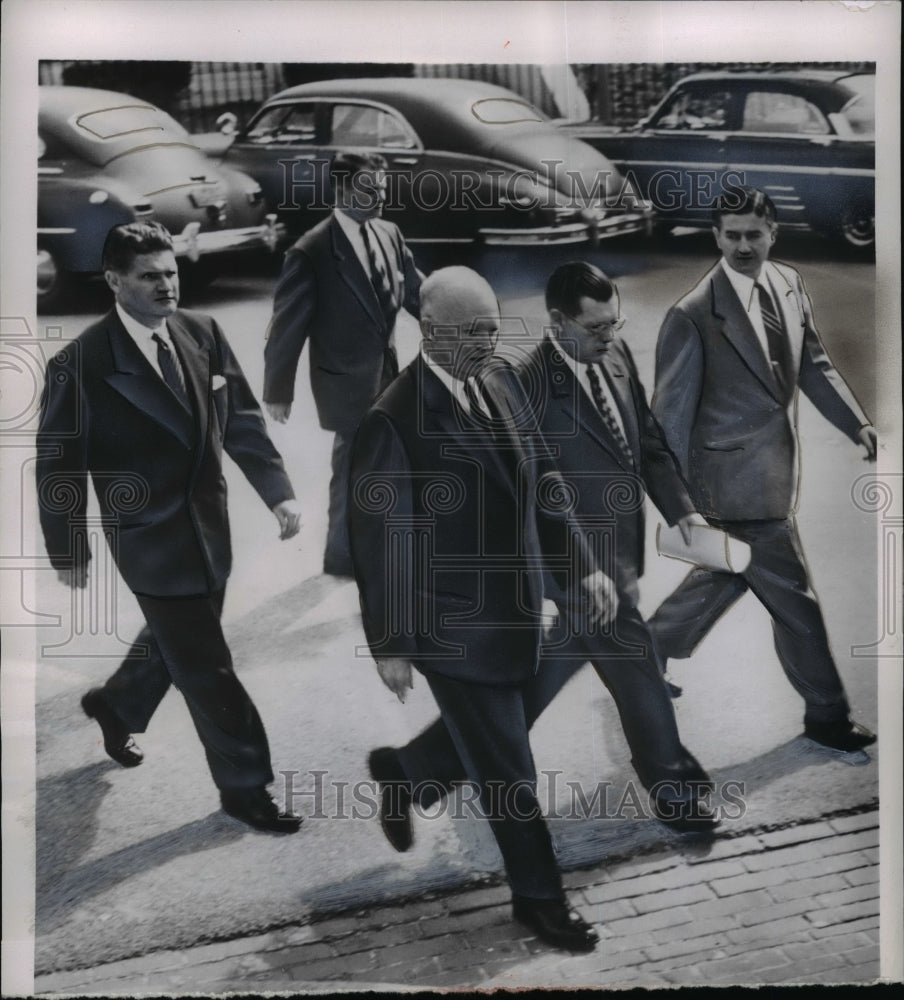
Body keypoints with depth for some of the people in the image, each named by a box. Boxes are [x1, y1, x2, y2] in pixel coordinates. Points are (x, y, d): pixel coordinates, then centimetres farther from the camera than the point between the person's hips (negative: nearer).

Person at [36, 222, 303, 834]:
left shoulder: (202, 333, -2)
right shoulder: (81, 364, -17)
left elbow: (241, 420, 4)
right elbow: (59, 465, -9)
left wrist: (279, 490, -7)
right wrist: (68, 551, -4)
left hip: (210, 526, 6)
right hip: (151, 538, -6)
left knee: (175, 643, 25)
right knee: (207, 669, 1)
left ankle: (116, 705, 54)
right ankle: (245, 787, 18)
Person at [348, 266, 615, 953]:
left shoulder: (503, 388, 3)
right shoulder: (394, 418, -19)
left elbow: (540, 483, 11)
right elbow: (381, 536, -15)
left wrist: (583, 565, 0)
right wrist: (390, 643, -12)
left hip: (515, 614, 6)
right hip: (455, 630, -6)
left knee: (497, 759, 21)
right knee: (507, 768, 4)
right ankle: (541, 897, 21)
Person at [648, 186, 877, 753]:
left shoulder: (789, 284, 3)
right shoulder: (694, 315, -19)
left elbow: (814, 363, 13)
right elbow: (671, 414, -14)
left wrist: (858, 424, 0)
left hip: (775, 468, 8)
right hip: (741, 487, -8)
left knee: (726, 575, 23)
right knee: (795, 600, 2)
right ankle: (826, 716, 20)